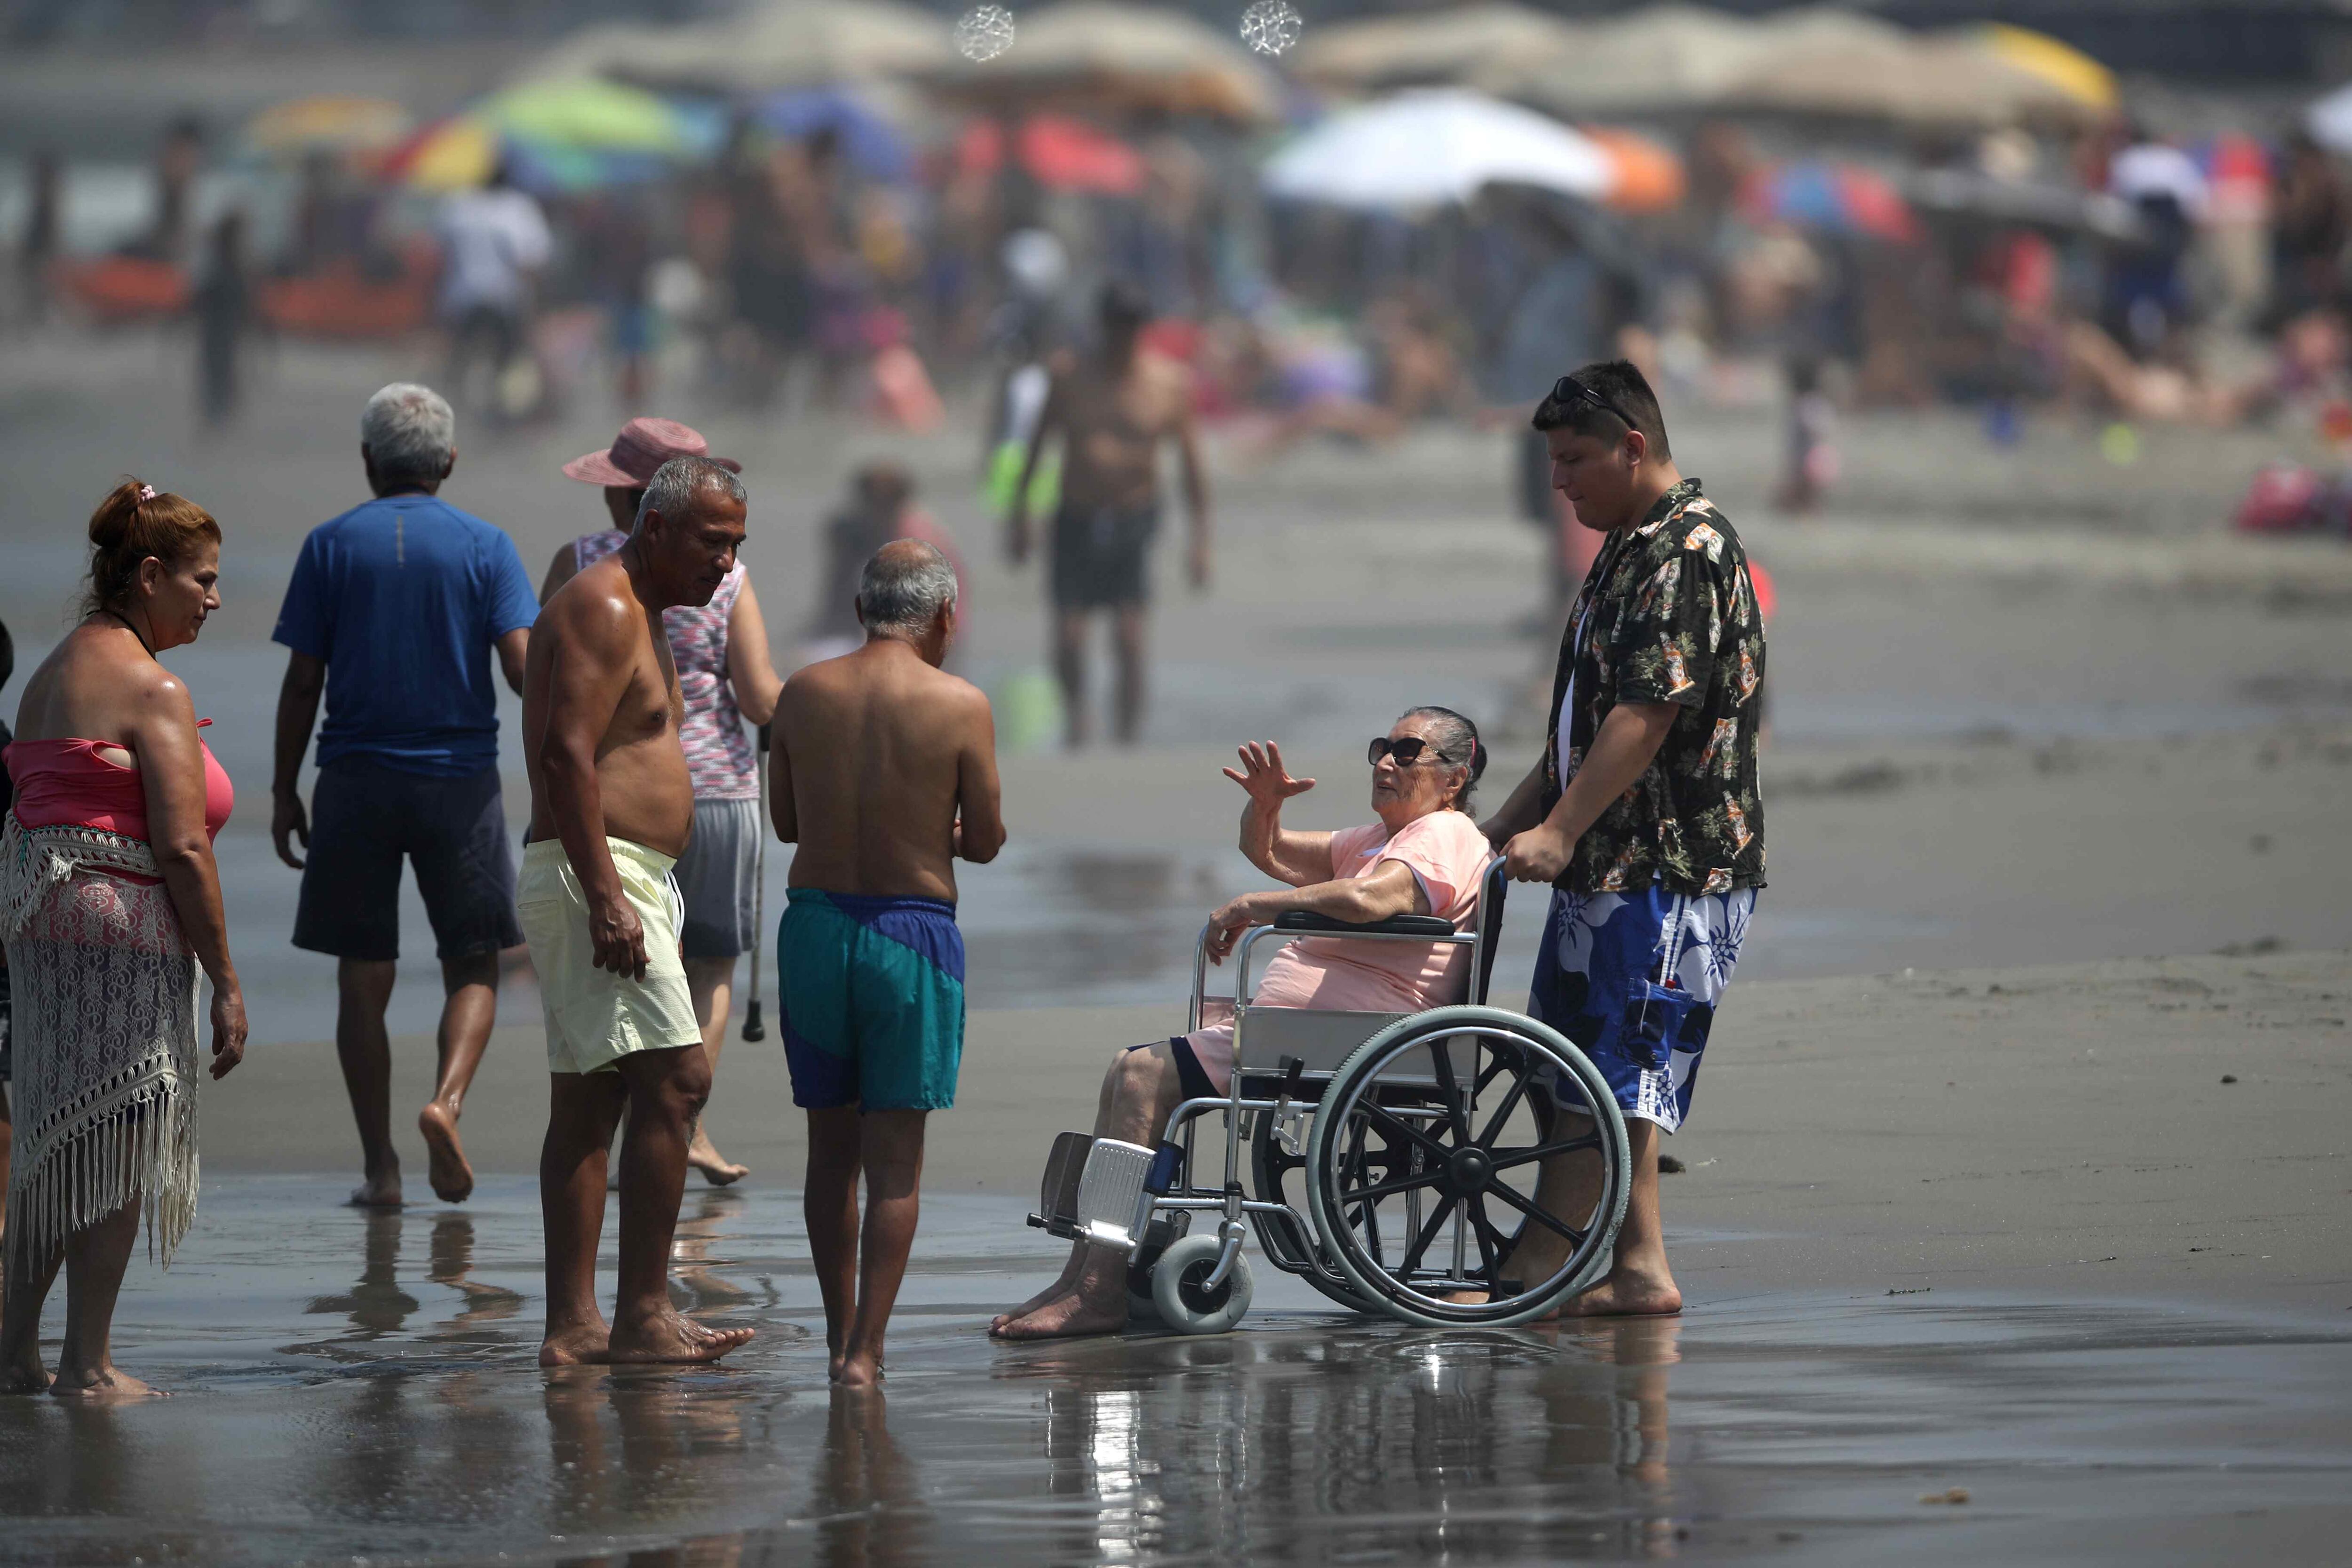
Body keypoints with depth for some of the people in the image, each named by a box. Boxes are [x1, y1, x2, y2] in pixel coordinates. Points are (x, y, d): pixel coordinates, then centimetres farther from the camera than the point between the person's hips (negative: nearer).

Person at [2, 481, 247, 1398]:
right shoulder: (151, 690, -11)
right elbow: (181, 848, -15)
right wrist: (225, 983, -11)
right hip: (120, 919, -9)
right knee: (118, 1146, -3)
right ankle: (88, 1363, -1)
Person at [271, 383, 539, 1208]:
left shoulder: (331, 546, 1)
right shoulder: (484, 547, -1)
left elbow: (302, 682, -1)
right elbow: (523, 667, -9)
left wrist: (285, 791, 6)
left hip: (356, 781, 0)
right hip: (461, 779, 0)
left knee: (363, 979, 6)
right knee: (473, 968, 10)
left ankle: (379, 1165, 4)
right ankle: (446, 1101, -16)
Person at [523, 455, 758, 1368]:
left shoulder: (636, 616, 22)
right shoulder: (603, 608, -11)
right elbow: (567, 754, -21)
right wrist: (606, 897, -26)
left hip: (610, 882, 11)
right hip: (600, 874, -11)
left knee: (589, 1103, 7)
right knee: (675, 1078, -15)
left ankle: (571, 1327, 6)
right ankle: (642, 1316, -18)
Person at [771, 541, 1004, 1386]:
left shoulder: (803, 693, 1)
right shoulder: (960, 706, -8)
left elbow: (786, 821, 10)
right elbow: (985, 841, -2)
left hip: (813, 924, 3)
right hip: (911, 932, -3)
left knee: (831, 1146, 15)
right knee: (895, 1156, 1)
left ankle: (841, 1333, 23)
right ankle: (864, 1350, -4)